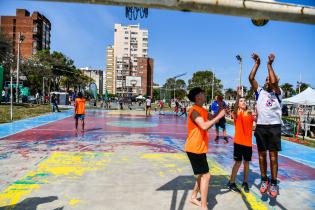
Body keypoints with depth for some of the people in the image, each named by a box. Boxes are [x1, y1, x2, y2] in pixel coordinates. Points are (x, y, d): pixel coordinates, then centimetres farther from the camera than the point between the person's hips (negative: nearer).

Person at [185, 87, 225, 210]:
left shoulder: (202, 110, 12)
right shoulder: (194, 110, -18)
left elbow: (212, 119, 17)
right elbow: (204, 126, -30)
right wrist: (220, 116, -23)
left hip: (200, 148, 10)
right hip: (195, 148, -10)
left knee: (202, 174, 19)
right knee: (205, 176, -8)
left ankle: (193, 197, 33)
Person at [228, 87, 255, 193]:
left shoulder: (250, 114, 7)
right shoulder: (236, 113, -6)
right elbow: (235, 108, -28)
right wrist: (238, 95, -43)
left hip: (248, 141, 4)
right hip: (238, 141, -4)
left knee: (246, 162, 13)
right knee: (238, 162, 0)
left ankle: (245, 182, 28)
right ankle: (231, 182, 14)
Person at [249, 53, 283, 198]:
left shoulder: (278, 93, 3)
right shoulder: (260, 92, 10)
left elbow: (274, 82, -17)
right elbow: (251, 78, -1)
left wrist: (269, 64, -11)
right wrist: (257, 63, -2)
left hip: (274, 126, -2)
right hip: (260, 127, 3)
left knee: (273, 155, 0)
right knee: (262, 154, 9)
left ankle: (274, 183, 11)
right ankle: (264, 180, 21)